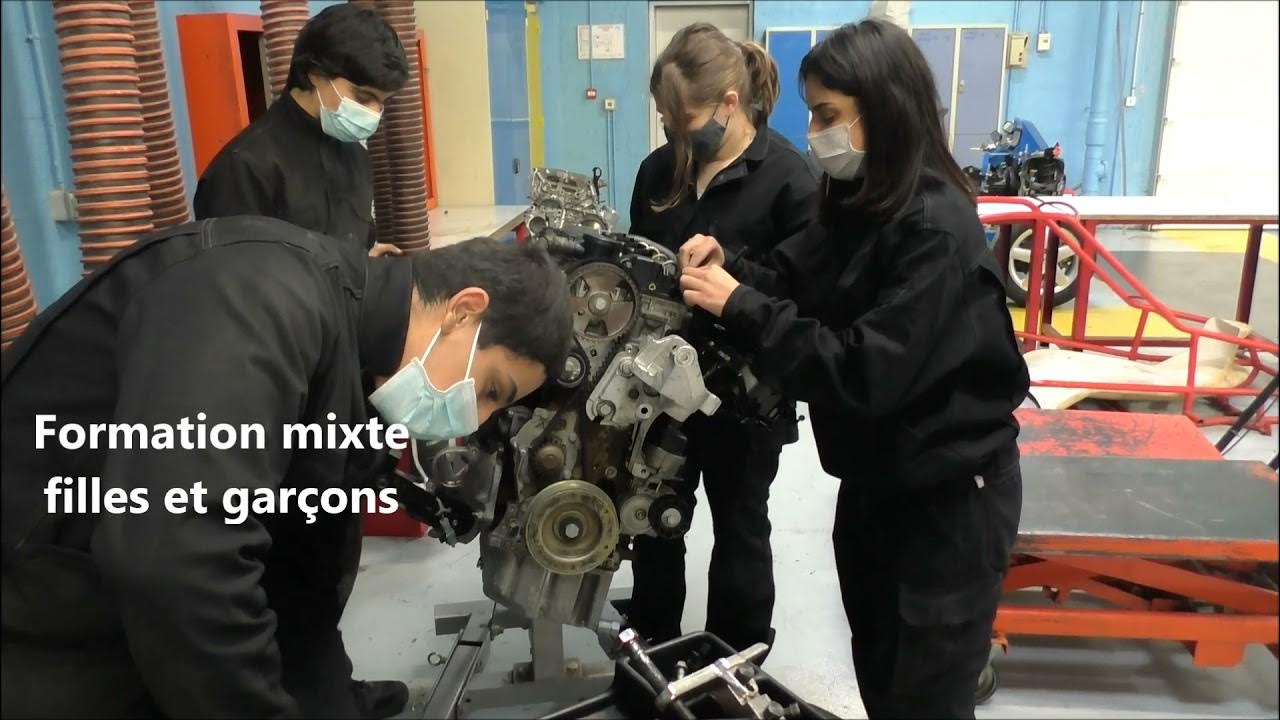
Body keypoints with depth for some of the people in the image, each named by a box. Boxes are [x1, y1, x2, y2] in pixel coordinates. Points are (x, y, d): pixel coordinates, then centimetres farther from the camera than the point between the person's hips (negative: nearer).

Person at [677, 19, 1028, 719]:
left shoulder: (935, 231, -25)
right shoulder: (857, 202, 2)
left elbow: (866, 372, -31)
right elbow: (797, 284, 4)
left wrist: (739, 306, -29)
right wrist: (728, 265, -15)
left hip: (946, 498, -8)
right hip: (875, 479, 8)